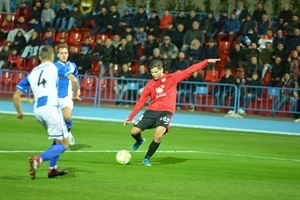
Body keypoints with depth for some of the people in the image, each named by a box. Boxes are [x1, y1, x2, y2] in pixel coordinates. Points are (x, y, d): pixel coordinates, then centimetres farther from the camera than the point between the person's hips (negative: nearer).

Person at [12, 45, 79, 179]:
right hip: (50, 107, -6)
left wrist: (19, 112, 33)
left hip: (37, 110, 6)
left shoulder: (32, 73, 20)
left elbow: (16, 95, 18)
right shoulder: (54, 67, 9)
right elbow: (73, 79, -5)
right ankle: (38, 160, -24)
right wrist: (75, 95, 13)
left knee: (58, 139, 27)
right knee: (63, 144, -2)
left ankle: (52, 169, 23)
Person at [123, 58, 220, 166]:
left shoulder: (172, 78, 2)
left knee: (158, 135, -27)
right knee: (134, 131, -7)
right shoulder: (150, 85, 7)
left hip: (166, 111, -3)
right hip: (152, 111, 3)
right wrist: (130, 117, 6)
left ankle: (147, 159, -10)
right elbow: (141, 102, 10)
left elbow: (189, 70, 1)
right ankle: (139, 141, 33)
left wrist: (207, 61, -2)